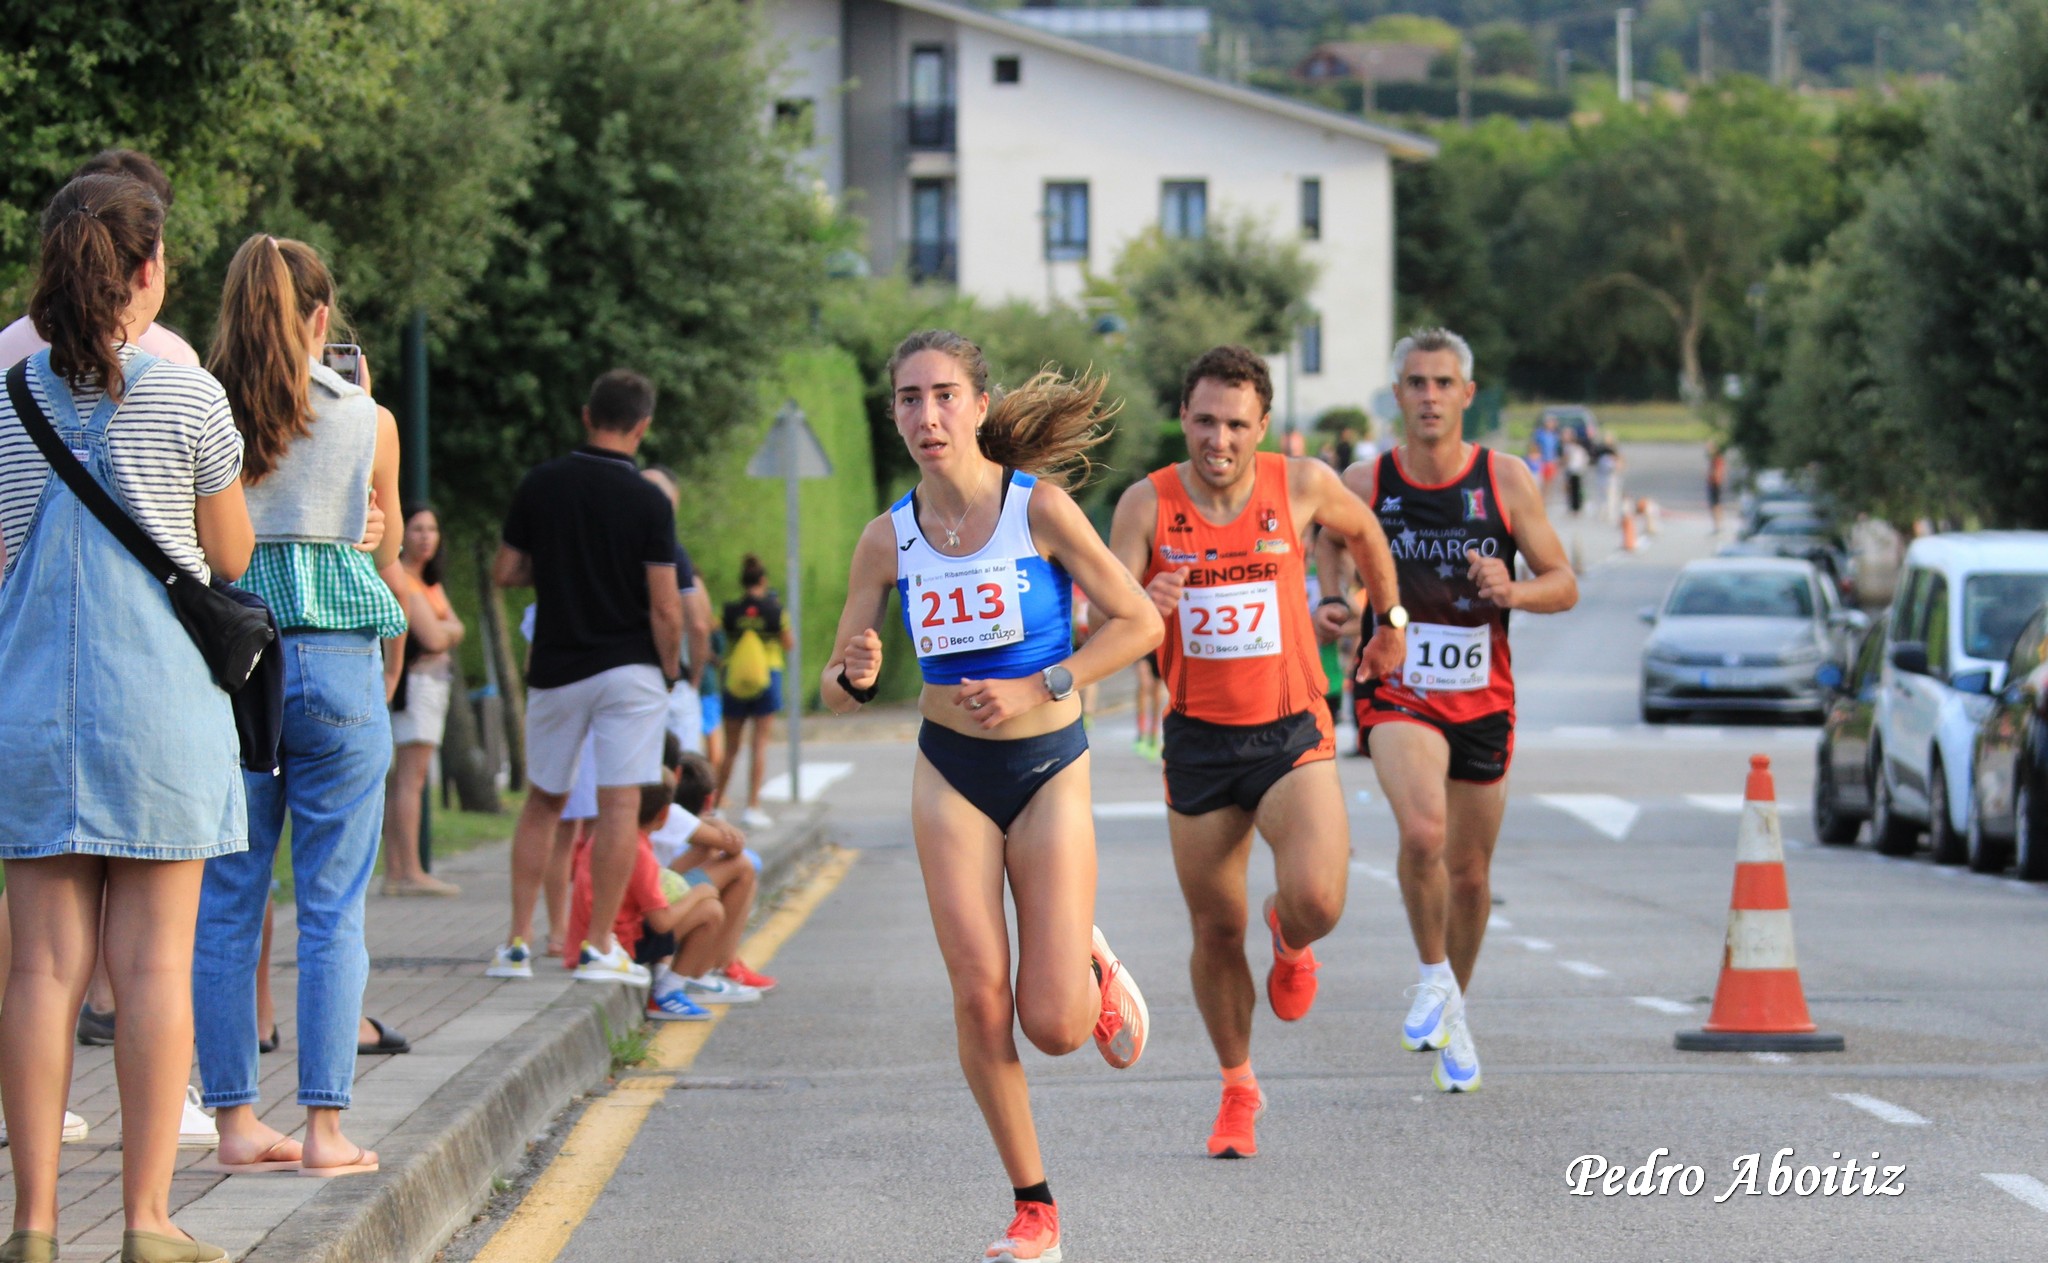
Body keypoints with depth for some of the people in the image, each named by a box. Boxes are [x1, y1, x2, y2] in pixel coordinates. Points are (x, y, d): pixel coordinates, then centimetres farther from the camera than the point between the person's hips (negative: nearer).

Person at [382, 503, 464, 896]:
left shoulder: (429, 581, 20)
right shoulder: (400, 580, -12)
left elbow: (455, 630, 10)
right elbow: (433, 637, -17)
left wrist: (443, 630, -9)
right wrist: (446, 630, 3)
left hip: (434, 680, 10)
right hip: (414, 682, -10)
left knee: (404, 779, 7)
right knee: (410, 777, -13)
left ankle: (394, 872, 7)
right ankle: (410, 872, -18)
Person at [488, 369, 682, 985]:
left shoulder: (540, 486, -1)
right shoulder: (649, 503, -10)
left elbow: (504, 573, 5)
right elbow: (665, 609, -11)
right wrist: (670, 673, 4)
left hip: (555, 670, 3)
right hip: (629, 669, -3)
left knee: (543, 801, 15)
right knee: (619, 805, -2)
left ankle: (518, 943, 11)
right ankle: (599, 949, -4)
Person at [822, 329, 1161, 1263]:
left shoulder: (1039, 506, -12)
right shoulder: (888, 538, -3)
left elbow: (1139, 623, -8)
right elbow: (838, 689, 2)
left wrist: (1037, 689, -17)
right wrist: (854, 677, -21)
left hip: (1048, 769, -2)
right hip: (950, 773, 2)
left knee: (1052, 1027, -7)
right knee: (979, 998, -9)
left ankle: (1095, 973, 31)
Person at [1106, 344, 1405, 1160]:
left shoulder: (1303, 486, -6)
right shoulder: (1147, 505, -7)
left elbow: (1364, 534, 16)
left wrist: (1390, 618, 26)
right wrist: (1141, 609, -31)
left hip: (1292, 732, -1)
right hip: (1199, 740, 1)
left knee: (1317, 900, -23)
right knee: (1217, 933, 7)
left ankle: (1289, 938, 16)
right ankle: (1237, 1087, 31)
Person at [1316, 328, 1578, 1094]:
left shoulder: (1506, 480, -1)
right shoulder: (1364, 485, -2)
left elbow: (1564, 585, 2)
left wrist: (1514, 592, -19)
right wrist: (1334, 614, -14)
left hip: (1481, 699, 2)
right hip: (1395, 692, -2)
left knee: (1469, 872, 11)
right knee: (1423, 831, -28)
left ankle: (1454, 1014, 34)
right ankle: (1434, 977, -5)